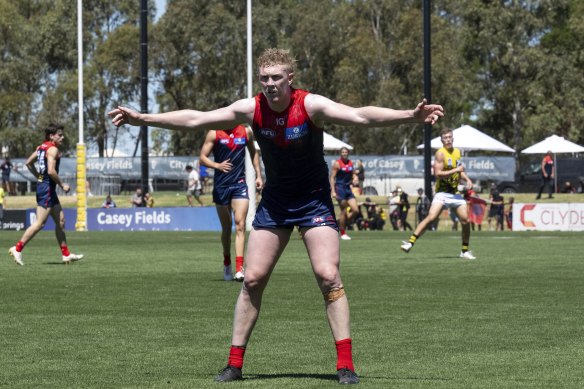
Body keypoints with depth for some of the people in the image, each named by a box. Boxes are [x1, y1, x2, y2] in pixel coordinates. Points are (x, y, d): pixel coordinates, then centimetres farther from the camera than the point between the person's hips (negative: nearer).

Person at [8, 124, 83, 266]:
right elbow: (51, 171, -24)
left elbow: (29, 163, 20)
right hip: (47, 187, -10)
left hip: (42, 184, 10)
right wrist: (62, 185, -13)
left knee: (60, 220, 12)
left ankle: (66, 254, 16)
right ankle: (17, 249, -6)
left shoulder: (42, 147, 14)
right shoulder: (53, 149, -14)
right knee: (40, 223, -9)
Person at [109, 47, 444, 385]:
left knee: (328, 276, -14)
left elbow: (360, 116, -31)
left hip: (314, 201, -3)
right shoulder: (251, 109, -10)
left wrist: (410, 115, -45)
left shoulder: (311, 105, -19)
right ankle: (235, 363, 11)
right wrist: (142, 119, -6)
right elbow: (195, 120, -5)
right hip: (274, 202, 3)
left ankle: (346, 365, -9)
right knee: (252, 279, 1)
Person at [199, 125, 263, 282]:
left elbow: (253, 153, 22)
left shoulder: (246, 132, 6)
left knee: (240, 225, -14)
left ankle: (239, 269, -21)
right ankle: (227, 263, 31)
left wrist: (258, 175, 15)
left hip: (240, 184, 0)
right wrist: (217, 165, -20)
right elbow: (202, 158, -2)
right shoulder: (214, 133, -1)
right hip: (221, 185, 0)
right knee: (226, 227, 9)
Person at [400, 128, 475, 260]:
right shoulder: (440, 153, -9)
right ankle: (410, 242, -18)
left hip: (456, 193, 6)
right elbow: (438, 173, -19)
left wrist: (467, 179, 10)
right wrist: (456, 170, -18)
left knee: (465, 220, -1)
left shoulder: (457, 152, 12)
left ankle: (465, 251, 13)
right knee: (431, 218, -21)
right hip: (442, 193, -6)